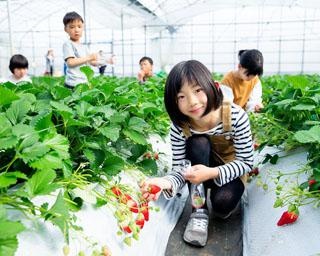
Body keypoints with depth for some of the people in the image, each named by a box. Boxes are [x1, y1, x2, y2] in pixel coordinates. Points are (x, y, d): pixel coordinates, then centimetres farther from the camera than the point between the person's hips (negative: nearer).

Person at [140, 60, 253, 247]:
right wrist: (167, 182, -44)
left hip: (231, 171, -1)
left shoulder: (236, 116, -28)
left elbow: (246, 162, -20)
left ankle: (230, 198, 8)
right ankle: (199, 212, -16)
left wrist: (211, 173, -37)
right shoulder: (179, 128, -23)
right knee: (198, 143, -31)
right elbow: (180, 170, -20)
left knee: (222, 204, -32)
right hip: (200, 168, 2)